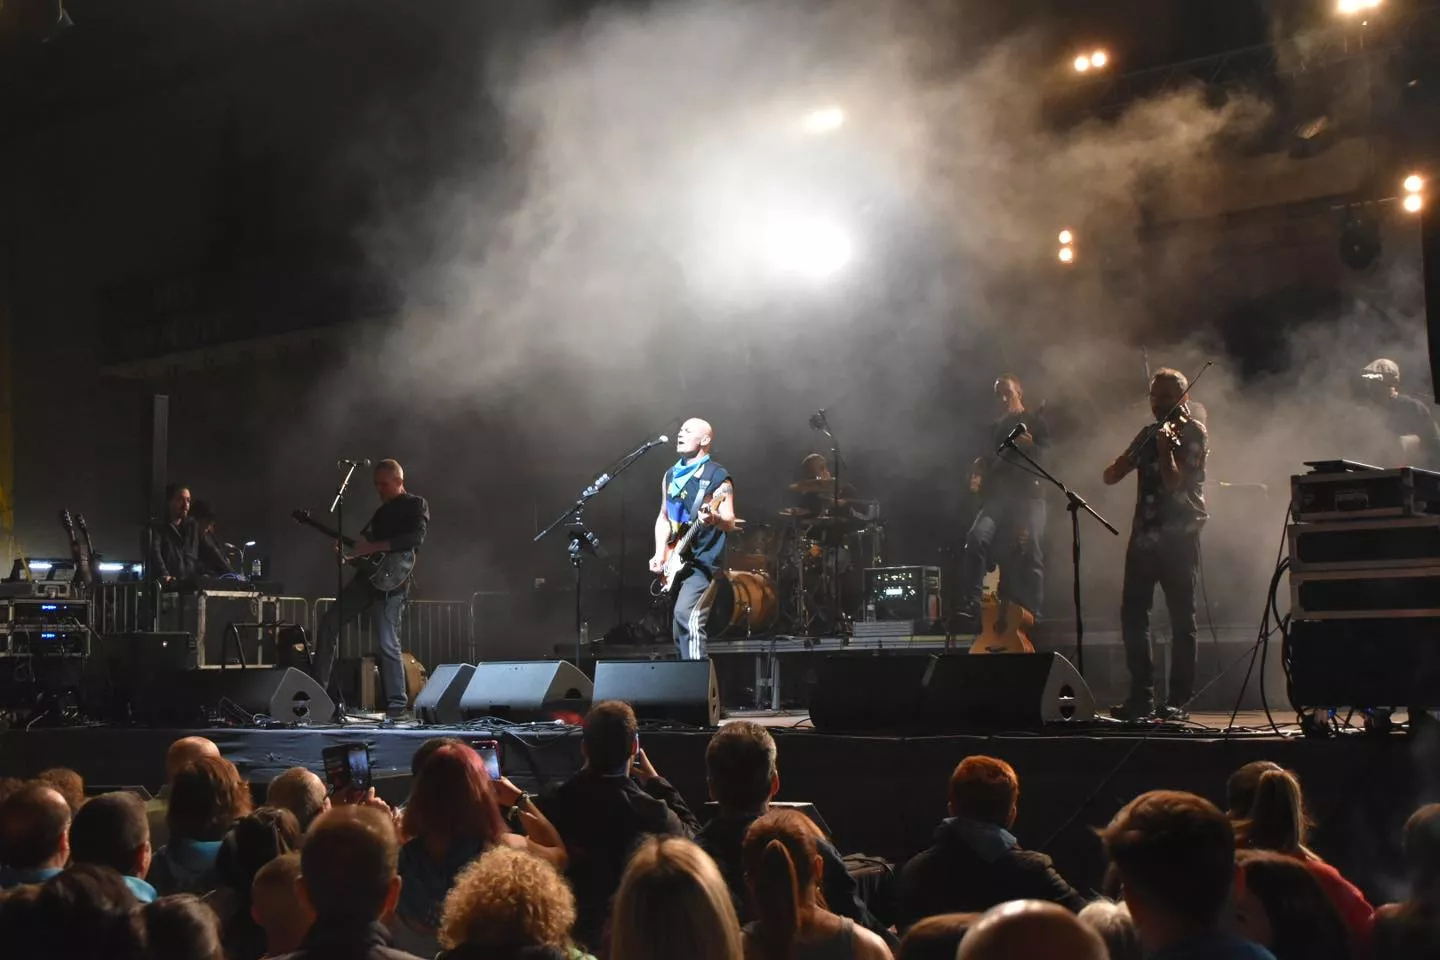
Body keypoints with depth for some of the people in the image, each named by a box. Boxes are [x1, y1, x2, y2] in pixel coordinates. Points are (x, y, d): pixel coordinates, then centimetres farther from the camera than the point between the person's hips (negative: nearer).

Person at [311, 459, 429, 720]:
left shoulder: (416, 505, -1)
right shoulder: (382, 511, 23)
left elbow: (416, 537, -18)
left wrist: (373, 547, -20)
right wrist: (348, 555, 5)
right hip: (367, 575, 8)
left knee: (388, 644, -11)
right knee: (329, 622, 3)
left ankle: (397, 706, -5)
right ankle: (317, 688, 9)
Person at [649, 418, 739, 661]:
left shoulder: (717, 476, -8)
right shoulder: (671, 475, 13)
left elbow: (730, 523, -15)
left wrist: (714, 518, -38)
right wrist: (660, 554, 5)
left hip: (704, 561, -8)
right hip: (676, 561, 8)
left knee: (687, 617, -24)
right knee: (679, 626, 10)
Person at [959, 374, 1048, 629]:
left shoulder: (1035, 421, 9)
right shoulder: (996, 428, 24)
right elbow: (987, 461, 26)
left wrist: (1030, 446, -22)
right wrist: (978, 474, 4)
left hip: (1028, 497, -4)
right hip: (998, 498, 4)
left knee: (1029, 557, -11)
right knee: (977, 539, -20)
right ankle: (970, 608, -25)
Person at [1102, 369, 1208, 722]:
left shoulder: (1193, 434, -2)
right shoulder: (1148, 434, 17)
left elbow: (1174, 482, -14)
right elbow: (1111, 476, 13)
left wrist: (1164, 447, -21)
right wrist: (1127, 460, -7)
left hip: (1178, 536, -6)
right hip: (1144, 533, 6)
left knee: (1181, 618, -3)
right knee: (1132, 613, 2)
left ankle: (1180, 700, 1)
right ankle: (1141, 696, 8)